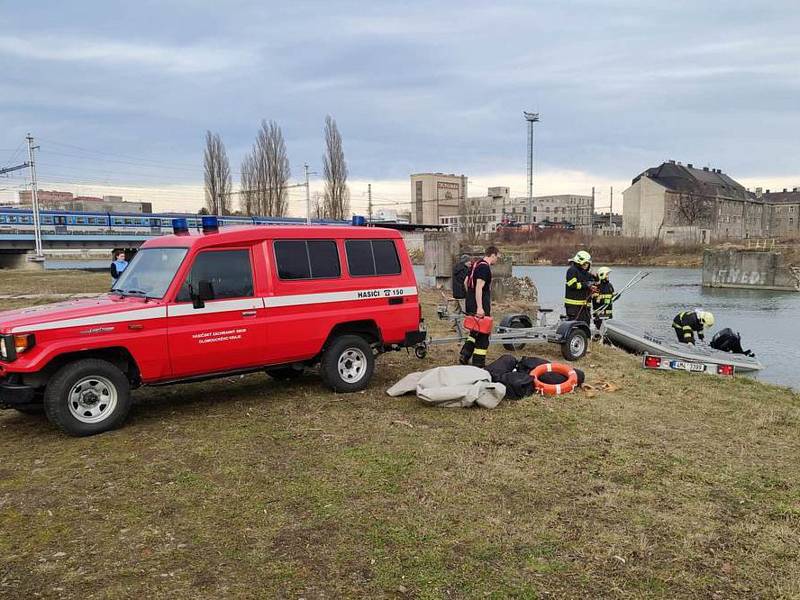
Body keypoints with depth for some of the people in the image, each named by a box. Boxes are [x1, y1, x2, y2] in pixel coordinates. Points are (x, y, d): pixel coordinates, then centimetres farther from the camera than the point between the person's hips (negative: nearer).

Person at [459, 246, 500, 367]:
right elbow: (479, 287, -25)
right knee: (483, 334, 0)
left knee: (475, 331, 21)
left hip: (470, 303, 9)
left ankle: (464, 355, 13)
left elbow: (466, 282, 21)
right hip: (480, 305, -9)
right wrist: (479, 307, -29)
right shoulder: (485, 267, -16)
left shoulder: (476, 264, 13)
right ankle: (478, 364, 5)